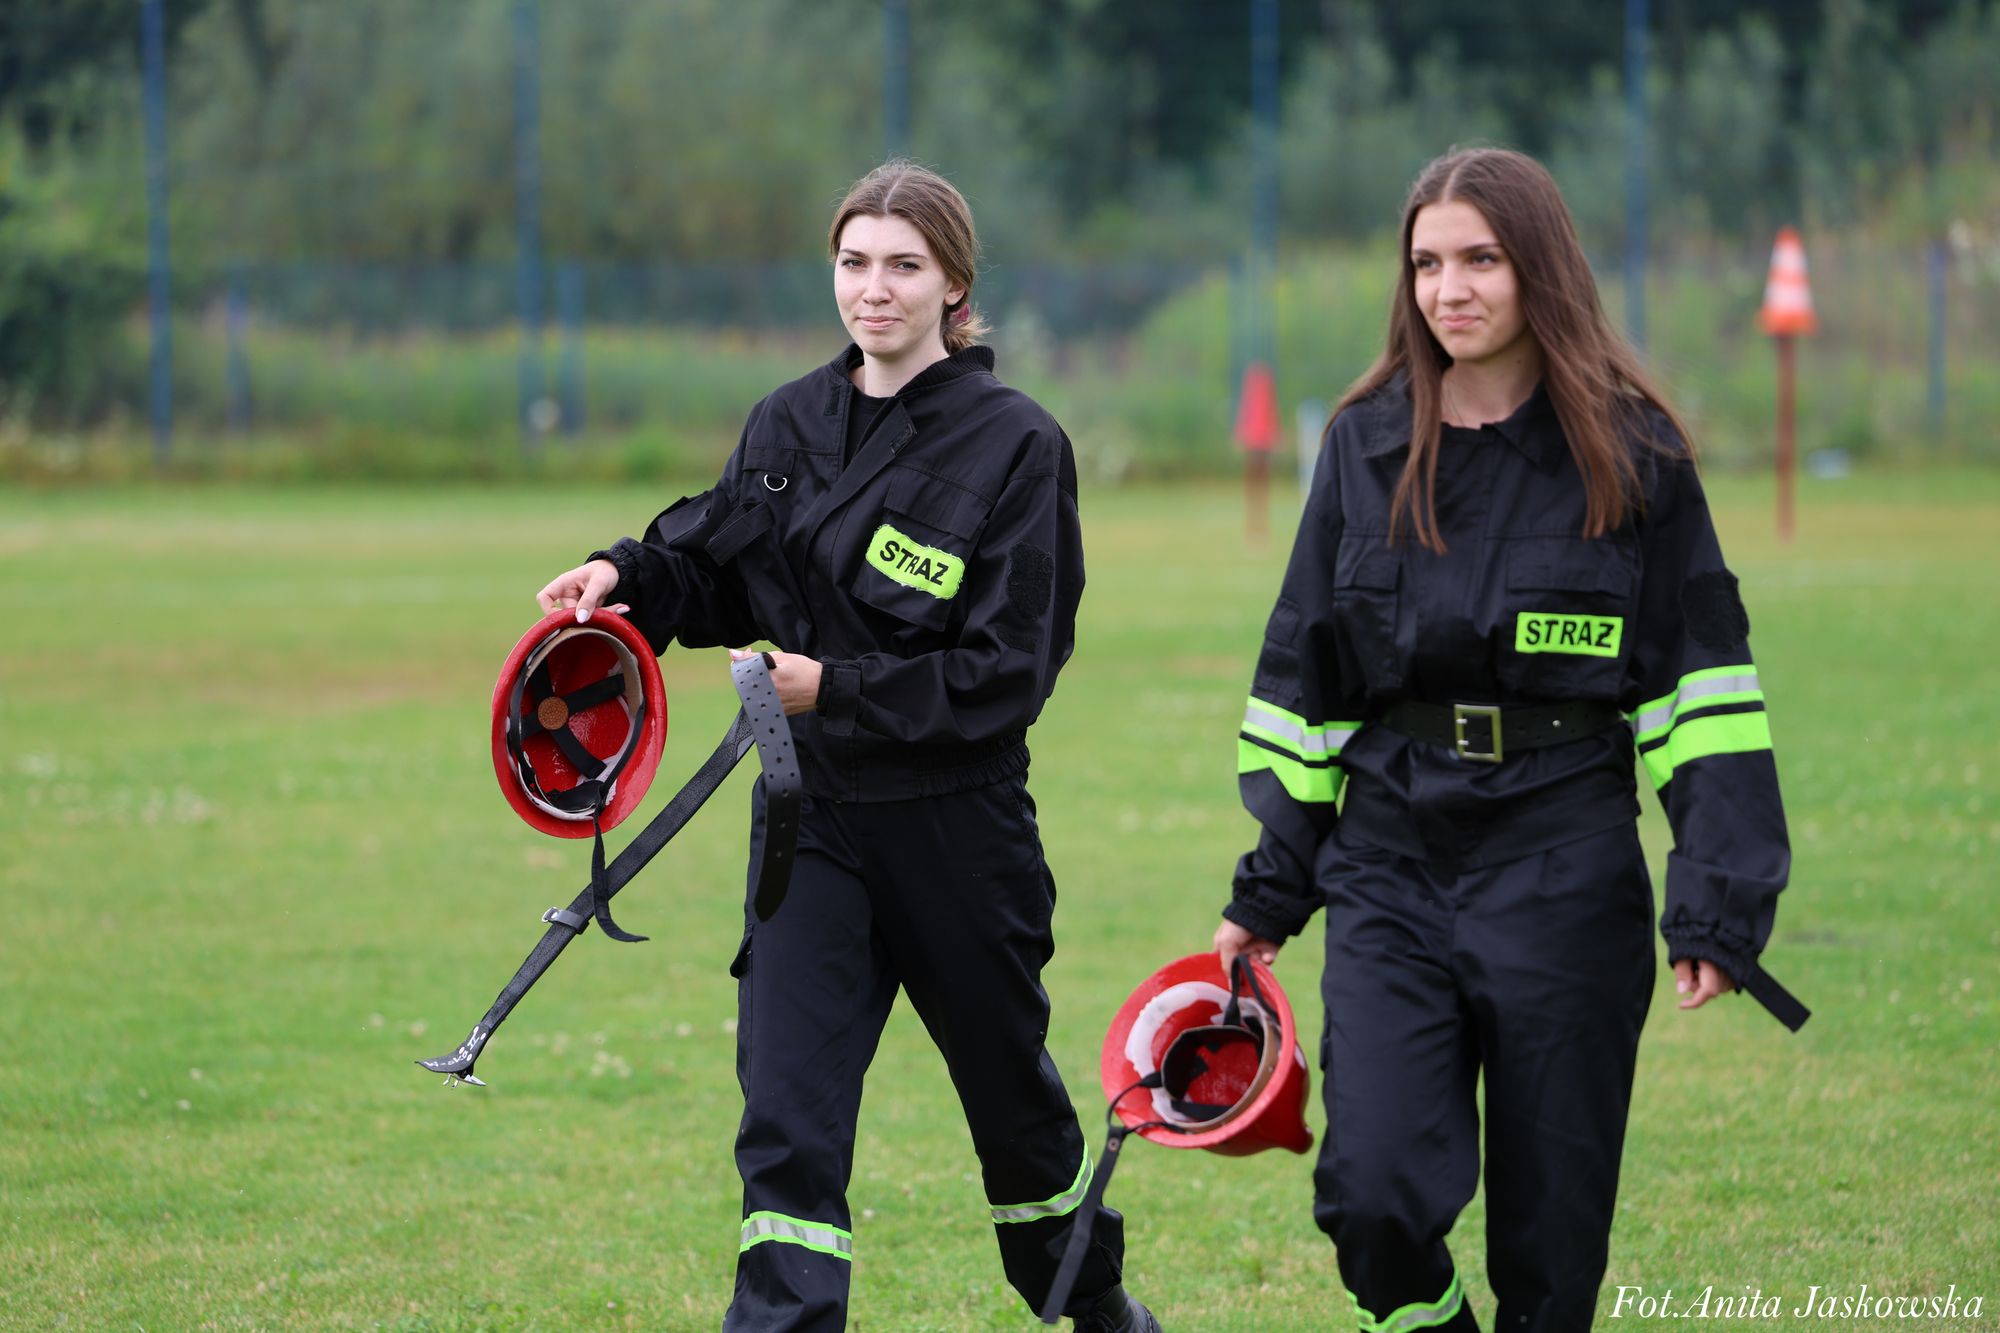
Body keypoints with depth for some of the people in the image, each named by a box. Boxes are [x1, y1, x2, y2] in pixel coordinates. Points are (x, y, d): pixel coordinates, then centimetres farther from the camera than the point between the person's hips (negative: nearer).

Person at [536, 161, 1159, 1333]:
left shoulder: (1017, 444, -11)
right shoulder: (789, 424, 5)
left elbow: (1008, 667, -15)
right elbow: (716, 566, 16)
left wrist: (840, 689, -22)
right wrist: (631, 574, -5)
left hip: (957, 819, -3)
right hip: (814, 814, 3)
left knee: (1009, 1084, 16)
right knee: (787, 1110, -10)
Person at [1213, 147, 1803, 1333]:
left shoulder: (1632, 453, -2)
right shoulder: (1367, 445, 7)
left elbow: (1705, 684, -2)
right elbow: (1303, 680, 12)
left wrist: (1718, 905, -10)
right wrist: (1271, 888, 11)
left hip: (1563, 867, -2)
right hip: (1390, 860, 2)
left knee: (1552, 1234, 4)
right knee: (1372, 1194, -13)